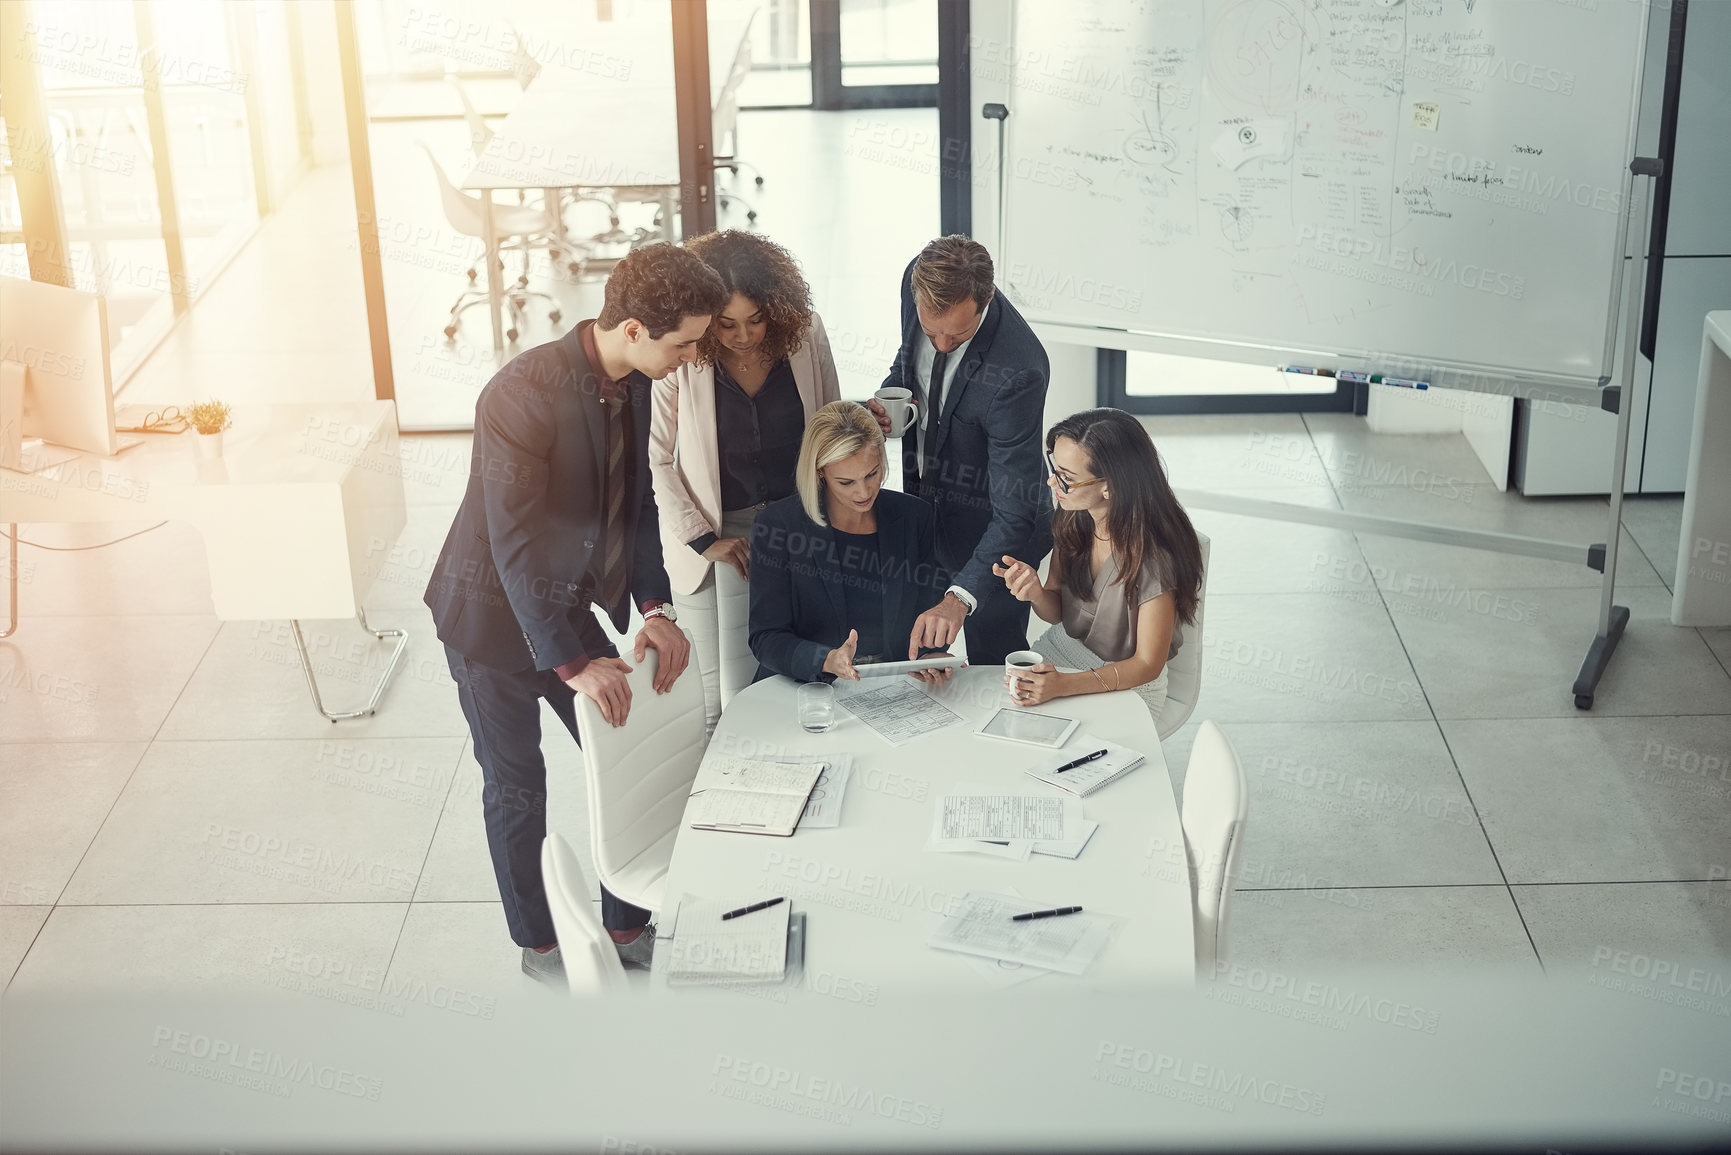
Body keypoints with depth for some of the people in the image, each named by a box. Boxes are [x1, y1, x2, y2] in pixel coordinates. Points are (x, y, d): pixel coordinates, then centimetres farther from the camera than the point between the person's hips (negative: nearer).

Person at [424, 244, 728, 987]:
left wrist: (653, 606, -10)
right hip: (494, 615, -6)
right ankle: (538, 945, 27)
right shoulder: (524, 393, -31)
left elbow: (637, 501, 3)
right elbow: (513, 543, -31)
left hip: (570, 606, 7)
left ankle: (627, 926, 26)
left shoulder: (632, 382, -6)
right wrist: (573, 664, -31)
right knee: (517, 787, 7)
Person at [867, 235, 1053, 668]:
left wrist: (961, 597, -47)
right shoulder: (917, 283, -17)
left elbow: (1014, 512, -36)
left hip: (992, 530, -6)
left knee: (993, 664, 11)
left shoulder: (1017, 370, -37)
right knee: (917, 653, 23)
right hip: (925, 506, 6)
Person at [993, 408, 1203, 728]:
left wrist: (1063, 686, -34)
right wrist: (1036, 593, -22)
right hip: (1062, 648, 6)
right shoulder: (1072, 520, -9)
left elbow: (1147, 665, -21)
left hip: (1126, 683, -5)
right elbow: (1056, 612, 3)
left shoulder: (1153, 555, -28)